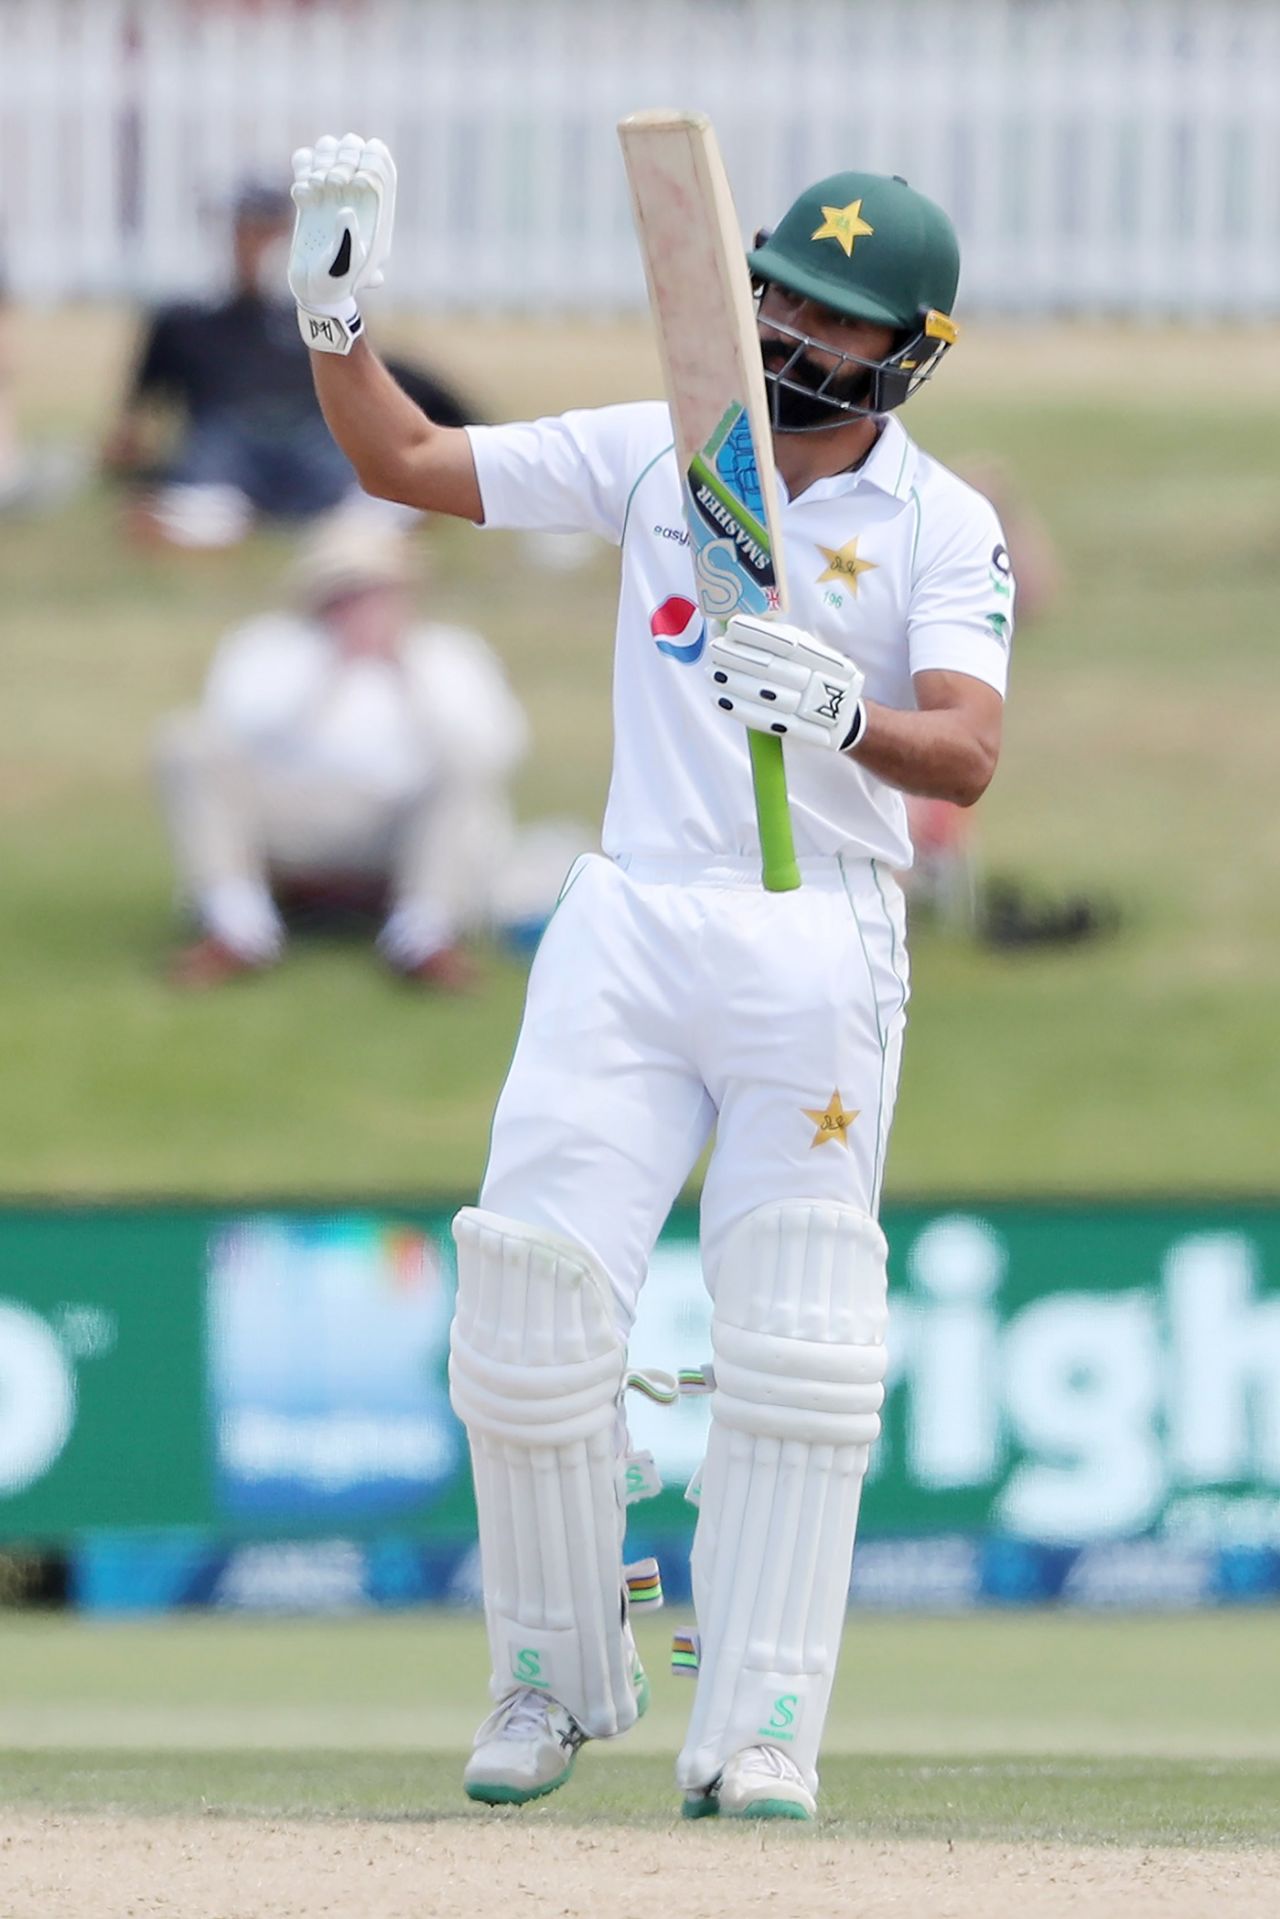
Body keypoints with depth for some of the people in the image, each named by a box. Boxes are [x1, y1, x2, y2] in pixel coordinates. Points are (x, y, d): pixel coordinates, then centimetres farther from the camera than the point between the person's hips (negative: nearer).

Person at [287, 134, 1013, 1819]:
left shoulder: (944, 526, -2)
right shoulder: (655, 455, 7)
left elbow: (968, 756, -17)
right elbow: (403, 460, 10)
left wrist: (844, 714, -37)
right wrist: (334, 302, -5)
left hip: (823, 954, -2)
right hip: (633, 926, 2)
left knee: (796, 1348, -4)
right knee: (531, 1304, -5)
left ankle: (760, 1724, 1)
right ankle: (558, 1672, 13)